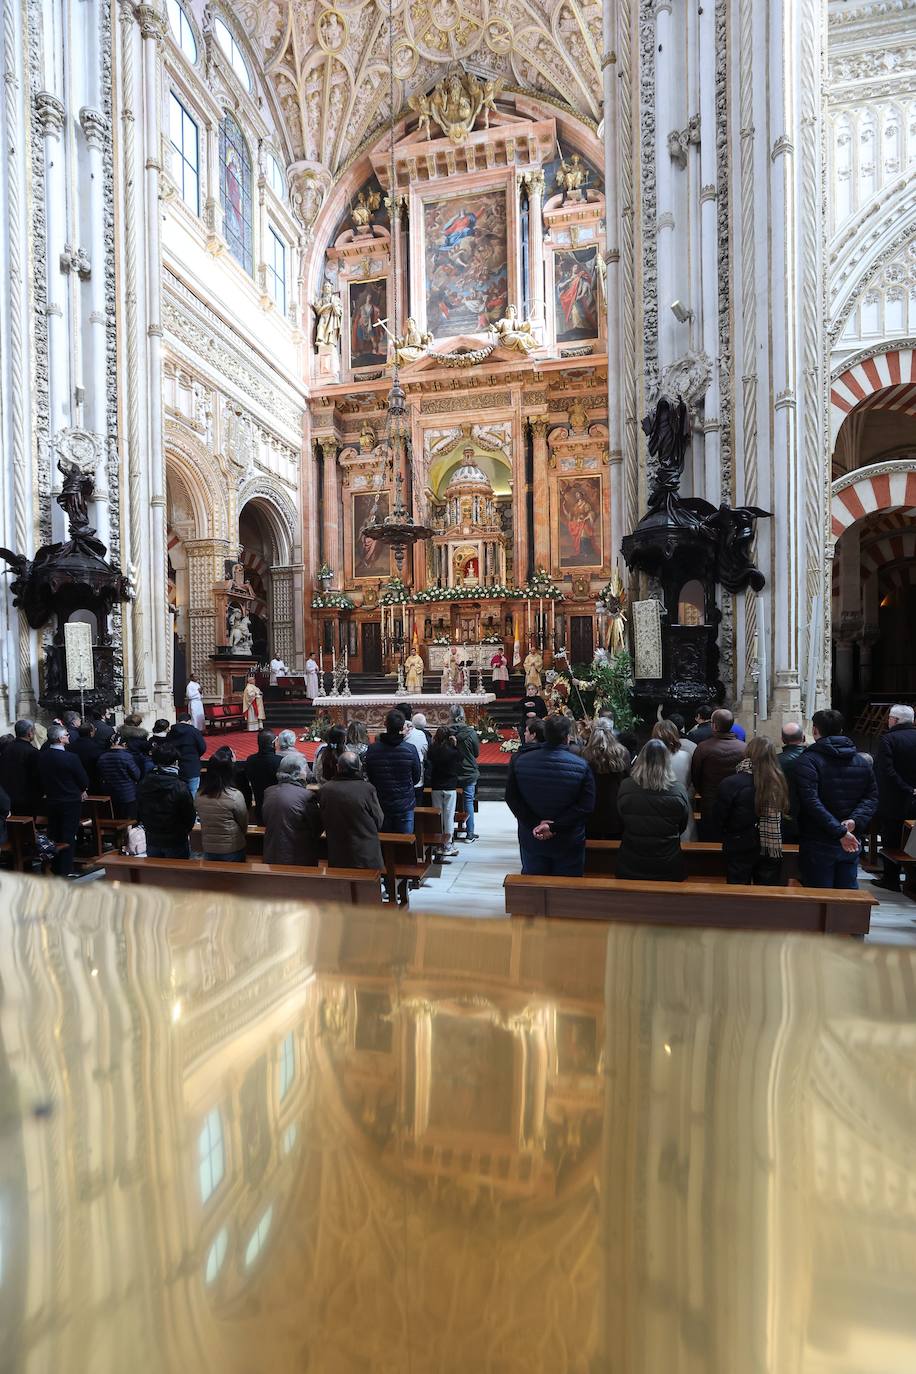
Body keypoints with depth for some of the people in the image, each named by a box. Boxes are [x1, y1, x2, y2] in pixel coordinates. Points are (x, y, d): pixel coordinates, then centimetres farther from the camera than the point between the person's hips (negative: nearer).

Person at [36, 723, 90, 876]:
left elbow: (40, 778, 6)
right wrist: (82, 790, 7)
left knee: (53, 835, 17)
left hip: (50, 801, 6)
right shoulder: (70, 758, -22)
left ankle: (54, 868, 27)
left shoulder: (41, 756, -4)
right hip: (70, 801, -6)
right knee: (68, 837, 4)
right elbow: (83, 780, -14)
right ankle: (64, 871, 8)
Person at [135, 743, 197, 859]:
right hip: (176, 843, -4)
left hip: (152, 841, 4)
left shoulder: (142, 785, -8)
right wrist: (184, 832, 7)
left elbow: (138, 814, 3)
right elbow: (190, 817, -14)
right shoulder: (180, 788, -23)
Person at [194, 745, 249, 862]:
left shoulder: (199, 794, -11)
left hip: (208, 849, 4)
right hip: (233, 850, -4)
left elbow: (201, 819, 3)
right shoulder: (235, 796, -23)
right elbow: (244, 824, -9)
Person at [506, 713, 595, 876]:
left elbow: (511, 798, -7)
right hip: (569, 844, -2)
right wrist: (554, 827, -19)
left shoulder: (520, 761, -7)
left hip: (531, 840, 2)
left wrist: (534, 824, -13)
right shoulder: (581, 766, -13)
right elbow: (586, 806, -18)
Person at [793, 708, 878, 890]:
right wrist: (855, 820, -10)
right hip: (852, 844, 5)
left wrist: (840, 832, -22)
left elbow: (811, 802, -22)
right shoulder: (862, 762, 9)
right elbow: (871, 798, 3)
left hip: (818, 844, -5)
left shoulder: (808, 760, -11)